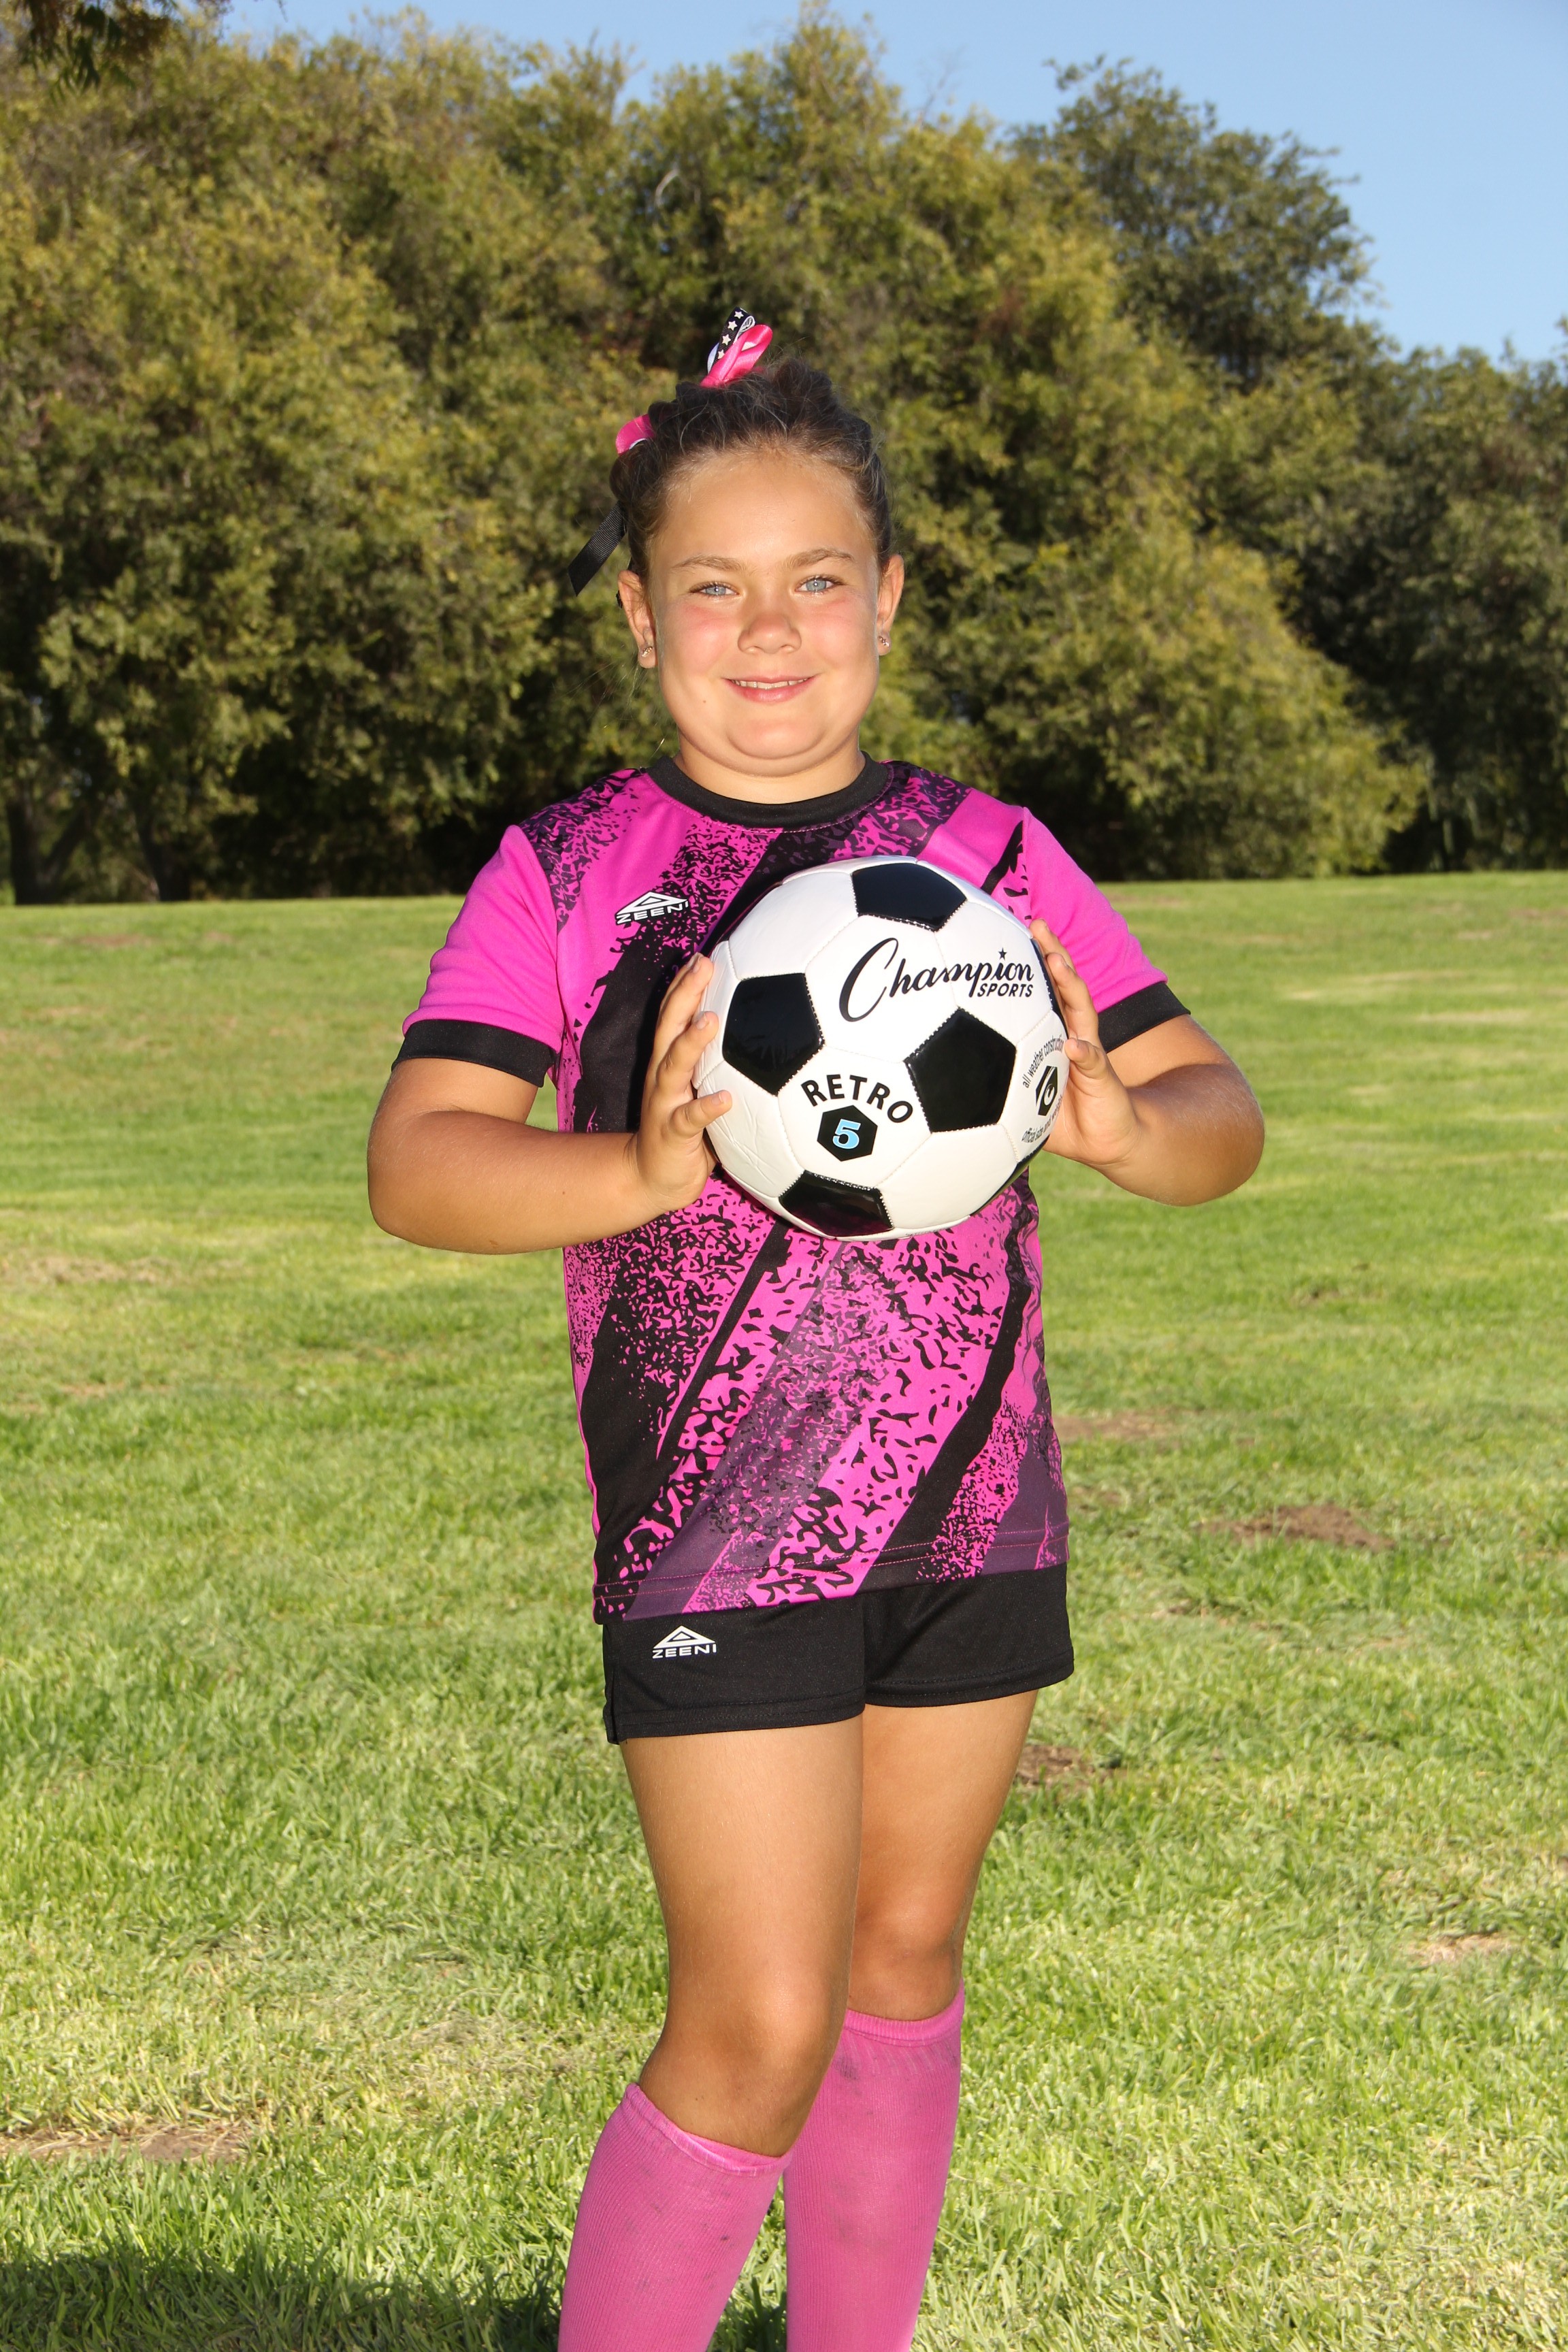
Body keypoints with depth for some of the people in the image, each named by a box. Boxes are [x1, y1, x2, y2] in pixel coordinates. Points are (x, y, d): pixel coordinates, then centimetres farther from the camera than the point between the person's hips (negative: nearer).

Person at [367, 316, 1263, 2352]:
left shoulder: (988, 856, 2)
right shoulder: (569, 873, -5)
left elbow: (1222, 1115, 1)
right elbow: (417, 1163, -14)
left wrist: (1117, 1122, -22)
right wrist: (643, 1171, -32)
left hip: (977, 1513, 4)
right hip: (716, 1527, -4)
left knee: (904, 1971, 17)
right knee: (761, 2032, -6)